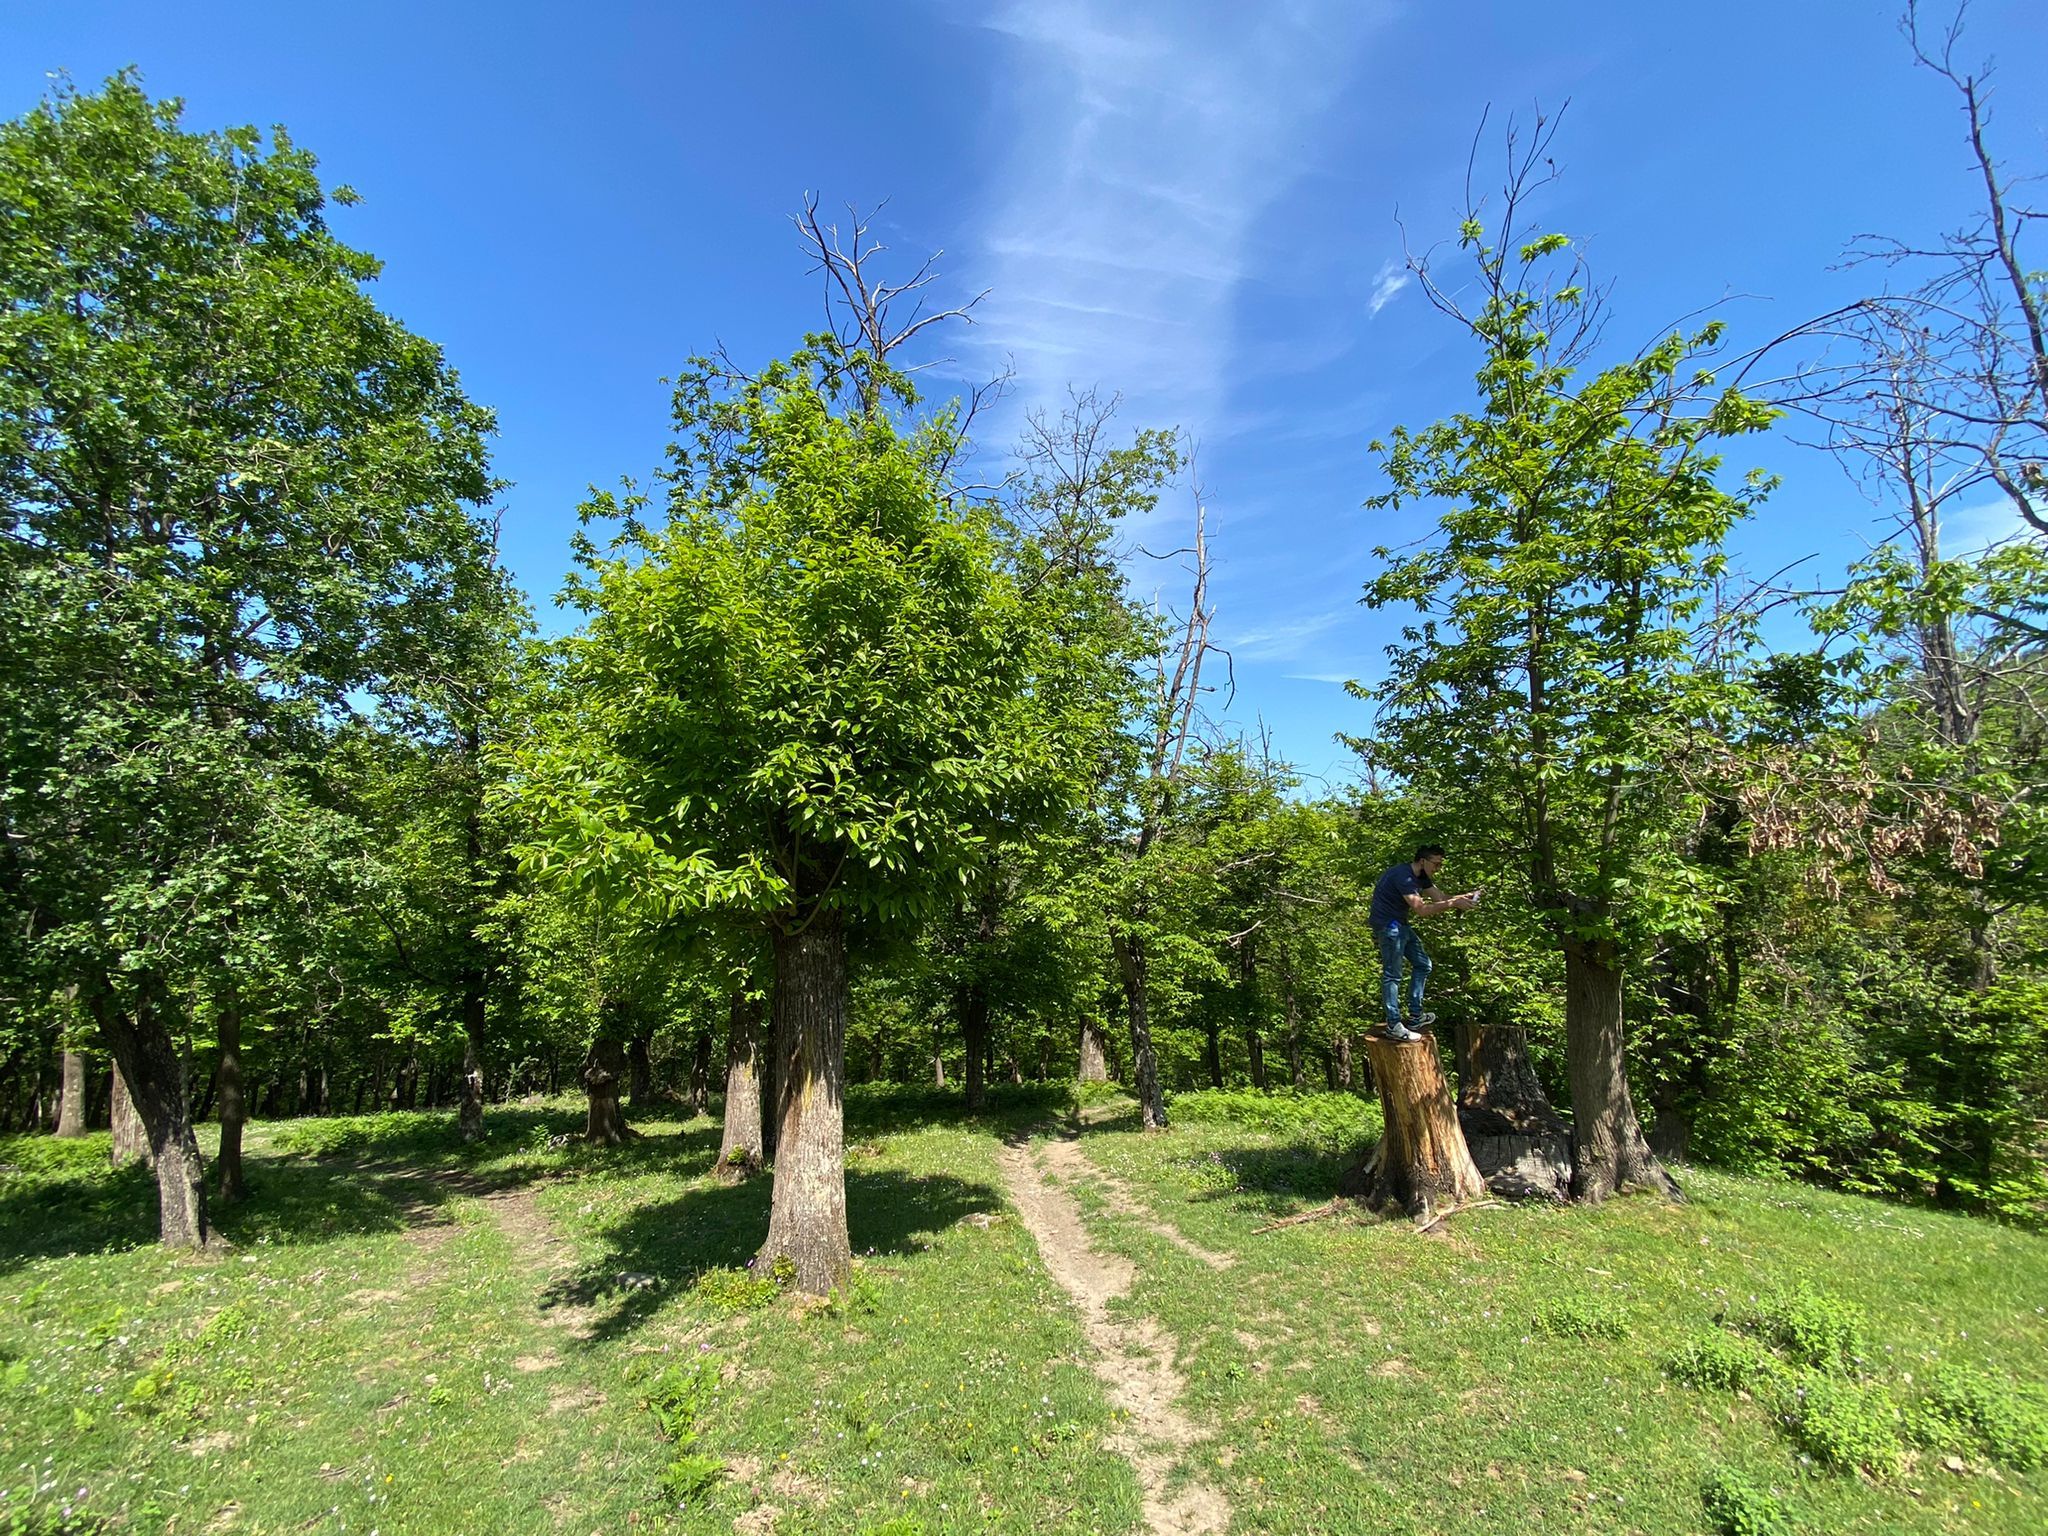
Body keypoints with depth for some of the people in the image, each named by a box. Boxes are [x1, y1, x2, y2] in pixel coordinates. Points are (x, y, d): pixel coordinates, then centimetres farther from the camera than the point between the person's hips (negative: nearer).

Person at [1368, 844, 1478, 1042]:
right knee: (1392, 975, -7)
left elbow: (1440, 898, 9)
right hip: (1387, 925, -11)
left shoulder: (1421, 877, 9)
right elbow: (1421, 909, -28)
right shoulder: (1403, 876, -23)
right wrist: (1455, 904, -26)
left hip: (1401, 925, 11)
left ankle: (1415, 1017, 18)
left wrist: (1464, 897, -8)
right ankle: (1393, 1026, -3)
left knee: (1422, 965, 14)